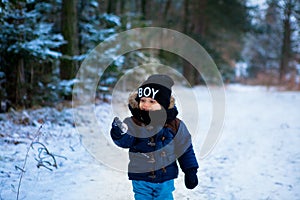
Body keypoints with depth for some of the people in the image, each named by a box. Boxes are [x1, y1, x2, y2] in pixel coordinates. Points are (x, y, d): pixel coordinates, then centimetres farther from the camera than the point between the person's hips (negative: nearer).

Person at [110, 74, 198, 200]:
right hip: (141, 179, -1)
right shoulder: (133, 123, -10)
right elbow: (125, 141, -27)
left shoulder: (174, 125, -6)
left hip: (166, 179, 1)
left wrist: (191, 172, 5)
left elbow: (185, 149, 3)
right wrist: (120, 133, -50)